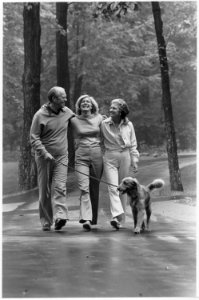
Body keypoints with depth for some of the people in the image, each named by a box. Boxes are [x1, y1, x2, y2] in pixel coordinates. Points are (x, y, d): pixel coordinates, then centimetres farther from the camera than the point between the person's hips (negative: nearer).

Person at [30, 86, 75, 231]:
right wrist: (45, 153, -21)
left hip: (61, 157, 2)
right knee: (45, 191, 4)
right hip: (44, 158, -2)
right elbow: (34, 138, -9)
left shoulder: (67, 112, 6)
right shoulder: (40, 115, -8)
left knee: (60, 187, -15)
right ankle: (46, 221, 13)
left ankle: (60, 217, -26)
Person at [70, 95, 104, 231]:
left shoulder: (99, 119, 7)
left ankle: (93, 219, 19)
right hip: (81, 156, -2)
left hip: (97, 155, 2)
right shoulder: (74, 120, 2)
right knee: (84, 188, -14)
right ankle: (86, 219, -22)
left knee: (94, 188, 7)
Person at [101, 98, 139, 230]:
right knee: (113, 187, -14)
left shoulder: (128, 125, 0)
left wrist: (134, 161, 5)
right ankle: (116, 216, -25)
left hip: (124, 156, 1)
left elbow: (133, 144, 7)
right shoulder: (104, 124, -3)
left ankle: (121, 218, 17)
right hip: (110, 157, -1)